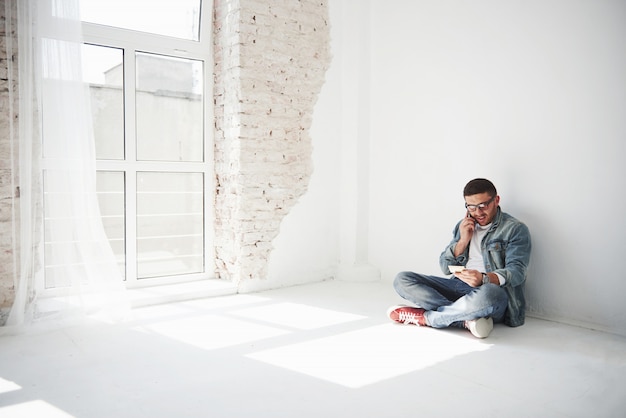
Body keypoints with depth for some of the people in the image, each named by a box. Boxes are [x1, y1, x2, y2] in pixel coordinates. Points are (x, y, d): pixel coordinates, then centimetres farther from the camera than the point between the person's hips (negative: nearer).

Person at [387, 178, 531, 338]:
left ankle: (423, 317, -22)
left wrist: (484, 279, -33)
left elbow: (517, 271, -12)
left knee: (487, 295, -44)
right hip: (458, 286, 6)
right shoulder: (463, 226, 18)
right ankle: (468, 319, -28)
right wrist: (463, 240, -2)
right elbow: (445, 267, 15)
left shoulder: (516, 229, 1)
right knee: (402, 280, -11)